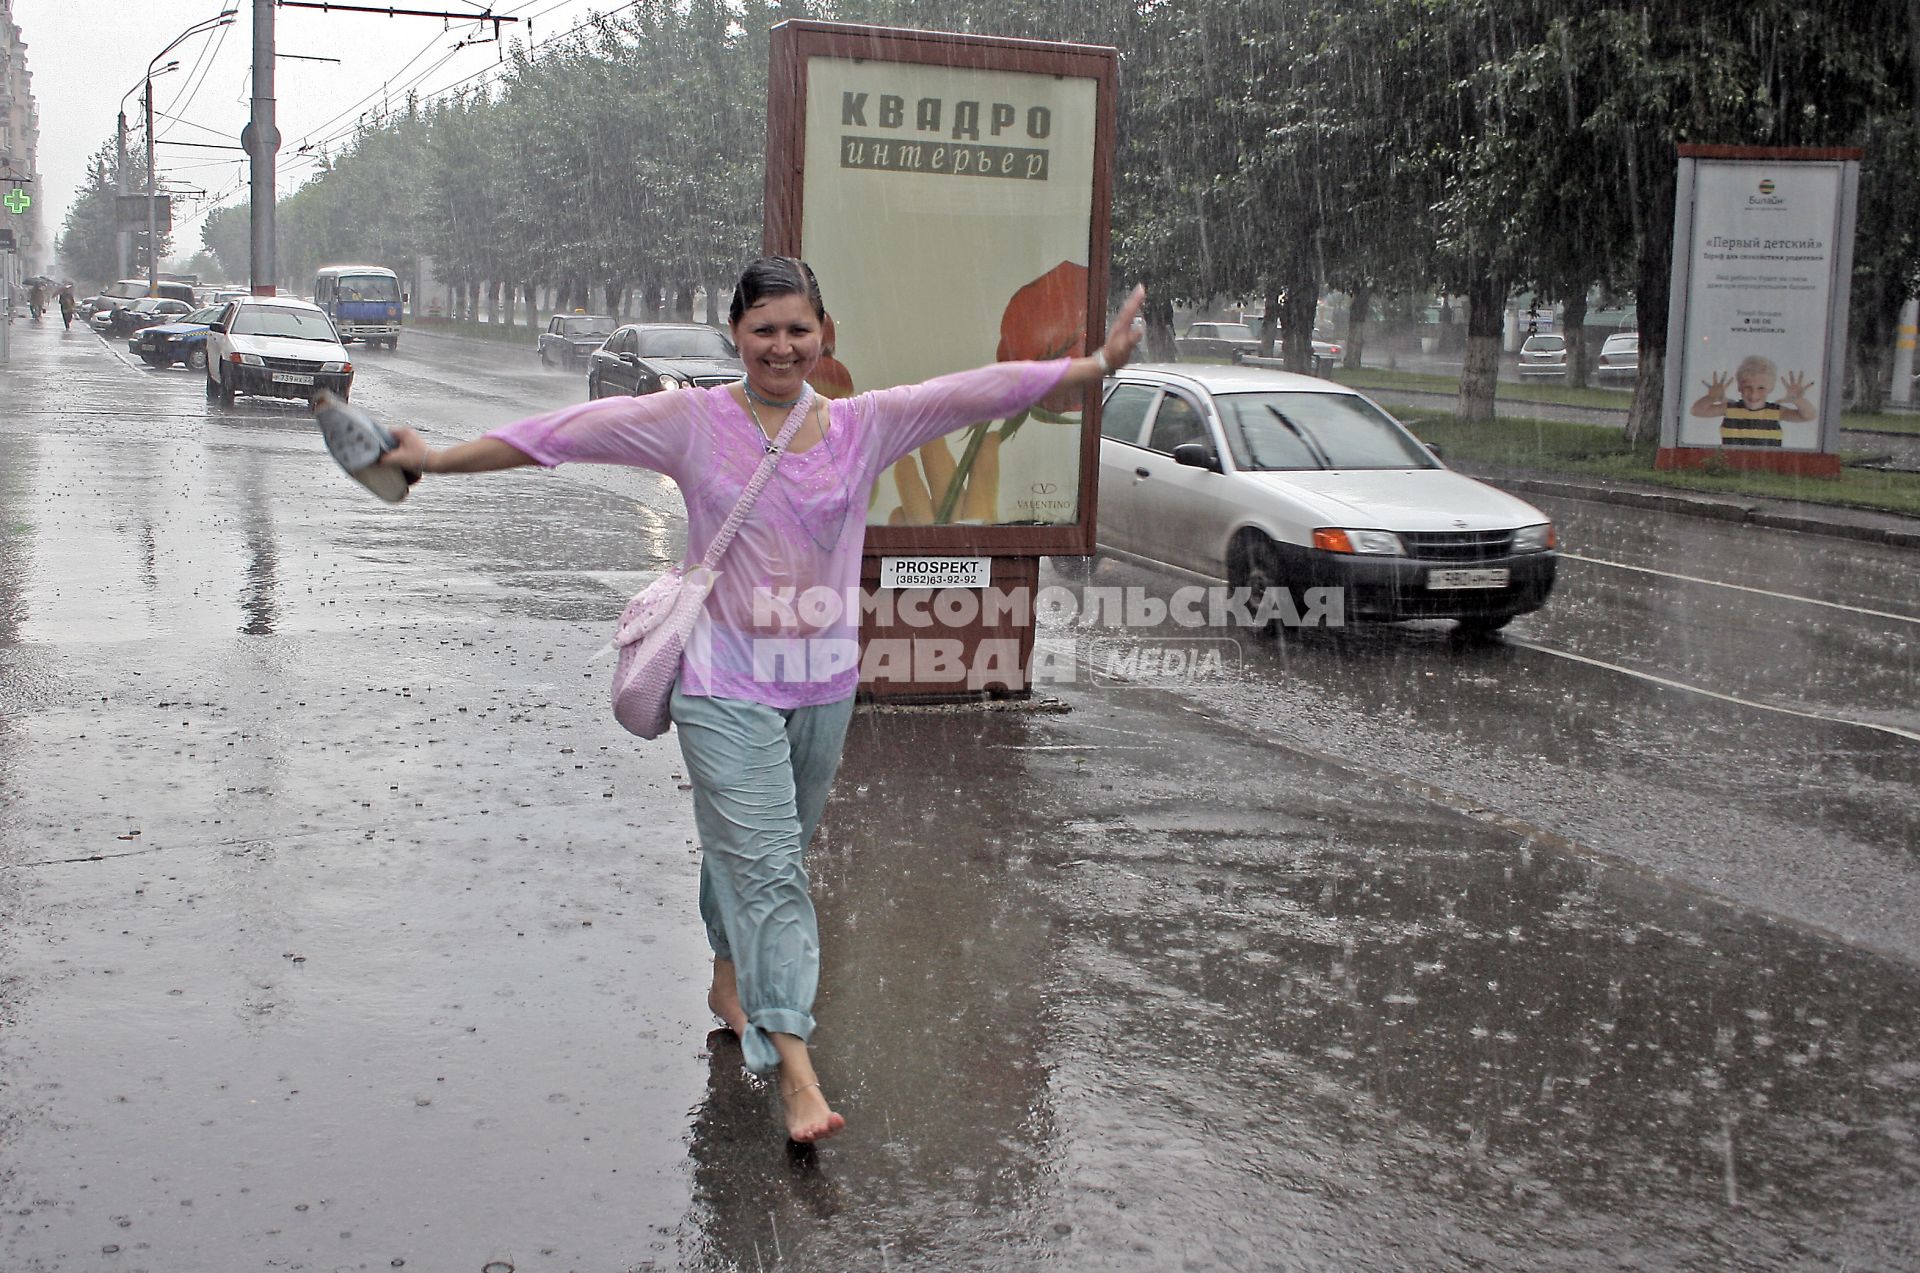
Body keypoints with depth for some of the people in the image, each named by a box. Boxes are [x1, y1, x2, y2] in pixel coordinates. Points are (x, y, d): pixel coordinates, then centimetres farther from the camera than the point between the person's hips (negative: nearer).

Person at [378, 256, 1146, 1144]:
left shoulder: (864, 426, 2)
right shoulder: (693, 423, -4)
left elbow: (979, 392, -2)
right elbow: (567, 433, -5)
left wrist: (1098, 364, -7)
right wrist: (437, 459, -7)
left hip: (823, 679, 4)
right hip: (725, 680, -3)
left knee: (769, 851, 18)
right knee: (767, 863, -9)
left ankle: (732, 978, 44)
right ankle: (793, 1065, -10)